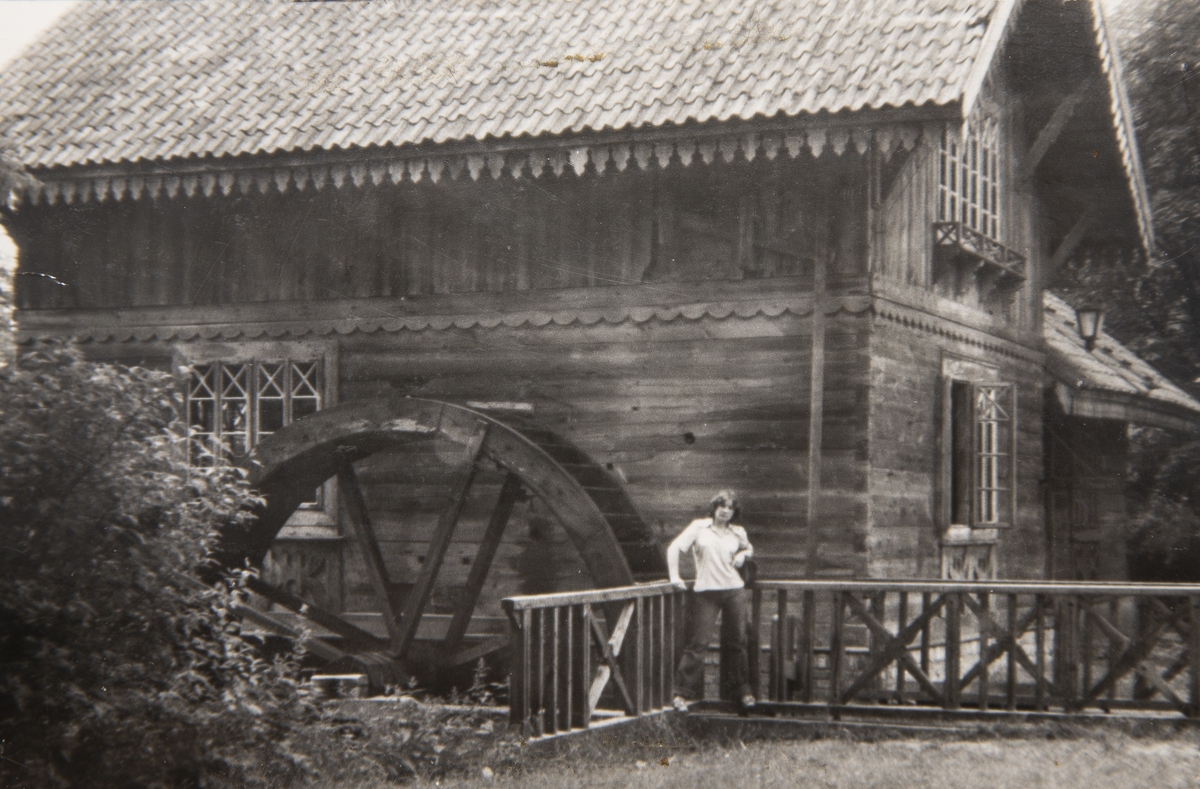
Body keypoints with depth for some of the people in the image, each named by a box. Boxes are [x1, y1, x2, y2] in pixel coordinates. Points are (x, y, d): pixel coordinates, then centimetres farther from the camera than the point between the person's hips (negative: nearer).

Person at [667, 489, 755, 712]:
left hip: (734, 590, 3)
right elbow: (674, 548, 0)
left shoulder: (738, 533, 12)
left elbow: (748, 548, 32)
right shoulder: (699, 527, 1)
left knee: (738, 641, 8)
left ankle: (744, 690, 22)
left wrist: (743, 554, 9)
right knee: (699, 643, -8)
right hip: (706, 592, -3)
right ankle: (682, 693, -4)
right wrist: (674, 577, -7)